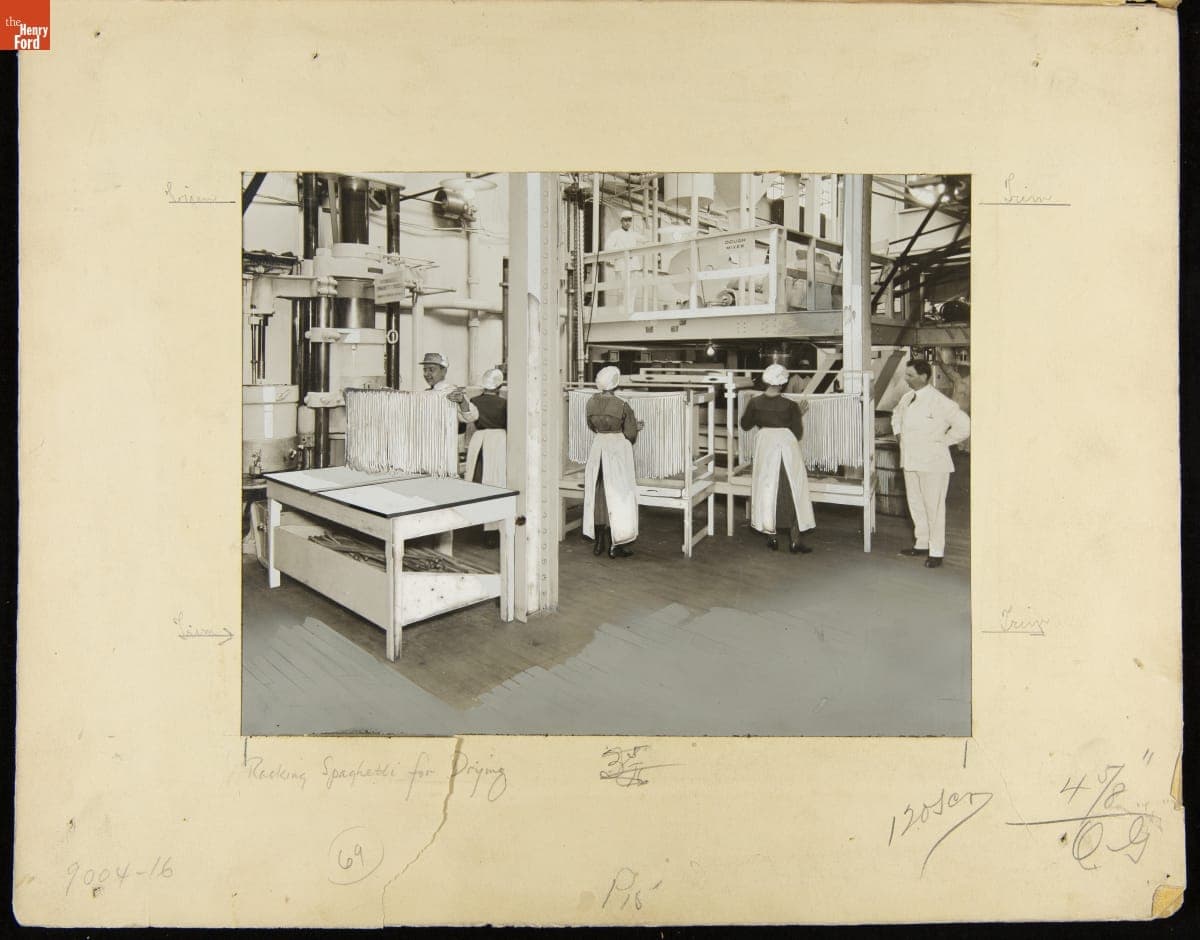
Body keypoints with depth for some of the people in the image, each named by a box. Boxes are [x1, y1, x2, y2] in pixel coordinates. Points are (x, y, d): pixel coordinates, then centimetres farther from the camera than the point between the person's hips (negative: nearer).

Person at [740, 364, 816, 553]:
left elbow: (745, 425, 12)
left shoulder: (755, 403, -3)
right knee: (792, 492, 7)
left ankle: (772, 538, 16)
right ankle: (794, 541, 8)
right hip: (787, 445, -2)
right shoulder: (790, 405, -8)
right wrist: (800, 414, 10)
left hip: (765, 446, 2)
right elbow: (797, 433, -2)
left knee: (767, 490, 12)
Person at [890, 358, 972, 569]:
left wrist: (942, 441, -10)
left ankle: (936, 552, 7)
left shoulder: (939, 402, -15)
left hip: (932, 463, -7)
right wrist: (899, 434, 16)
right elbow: (896, 416, 31)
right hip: (910, 462, 8)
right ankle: (921, 544, 29)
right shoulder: (906, 398, 8)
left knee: (934, 507, -1)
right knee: (915, 505, 15)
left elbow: (963, 425, -15)